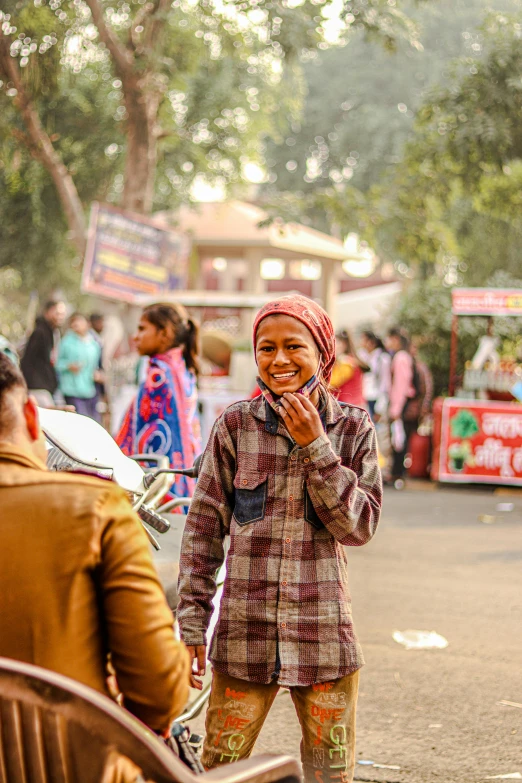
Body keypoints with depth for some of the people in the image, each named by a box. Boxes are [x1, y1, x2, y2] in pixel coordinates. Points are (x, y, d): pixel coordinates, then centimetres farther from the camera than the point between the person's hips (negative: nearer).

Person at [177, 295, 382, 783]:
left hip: (324, 634, 1)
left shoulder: (352, 428, 2)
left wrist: (315, 447, -13)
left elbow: (359, 527, -6)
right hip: (244, 633, 0)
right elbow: (203, 528, 3)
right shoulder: (236, 425, 0)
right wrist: (191, 624, 0)